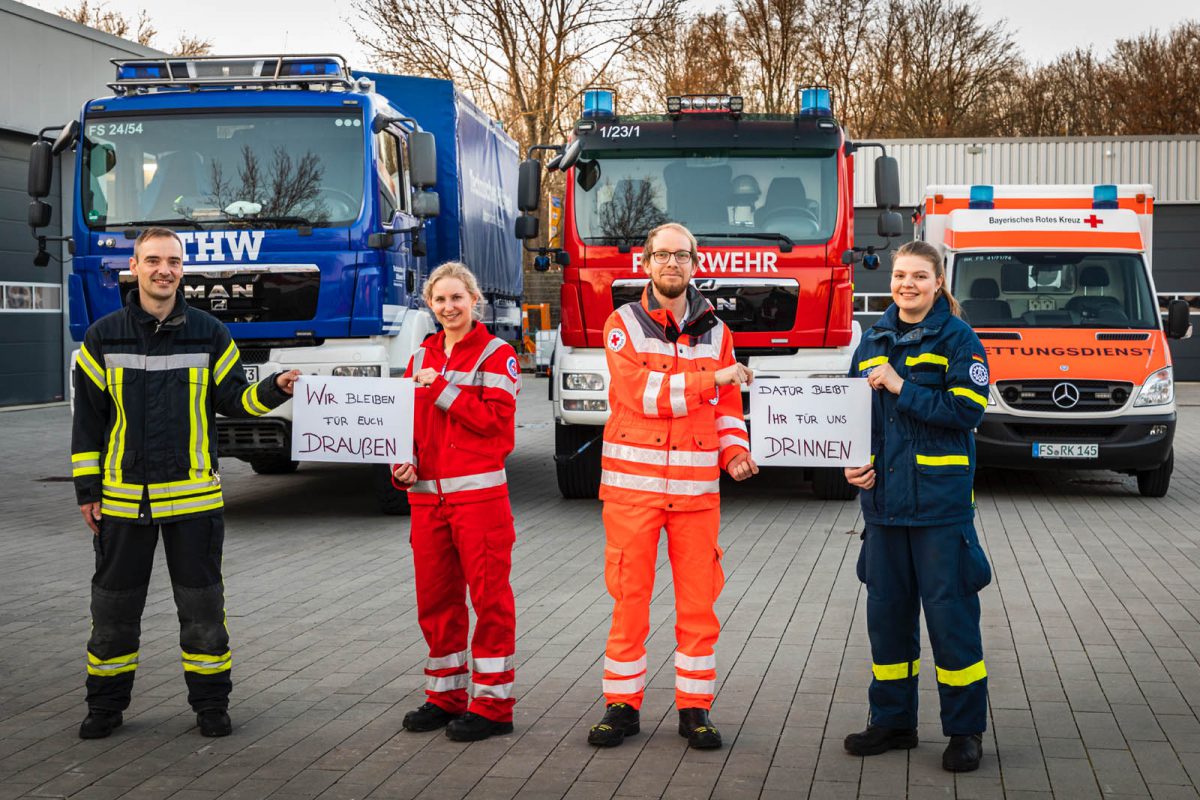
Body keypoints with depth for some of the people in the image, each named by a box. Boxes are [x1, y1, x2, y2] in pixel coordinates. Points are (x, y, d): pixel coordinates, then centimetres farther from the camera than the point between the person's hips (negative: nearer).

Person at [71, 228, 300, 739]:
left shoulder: (210, 334, 4)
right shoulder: (103, 337, 2)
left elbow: (232, 400, 8)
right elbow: (88, 417, 4)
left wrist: (275, 389, -12)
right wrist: (87, 489, 1)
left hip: (193, 495, 0)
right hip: (122, 498, 0)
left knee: (202, 602, 5)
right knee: (114, 604, 8)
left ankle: (210, 702, 17)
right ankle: (105, 704, 22)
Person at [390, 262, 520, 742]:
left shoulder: (496, 354, -2)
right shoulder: (421, 358, 15)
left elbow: (495, 418, -13)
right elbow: (409, 422, 16)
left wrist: (442, 388, -14)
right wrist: (402, 463, -1)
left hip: (479, 492, -6)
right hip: (427, 495, 6)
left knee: (489, 595, -3)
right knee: (435, 597, 11)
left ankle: (492, 705, 2)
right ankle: (445, 697, 23)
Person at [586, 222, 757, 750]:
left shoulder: (715, 331, 11)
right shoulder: (623, 325, 1)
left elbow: (727, 406, 15)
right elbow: (641, 392, -13)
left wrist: (734, 450, -4)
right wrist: (711, 377, -16)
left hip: (697, 486, 2)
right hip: (633, 483, -2)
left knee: (699, 599, 3)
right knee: (629, 598, 2)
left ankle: (694, 707, 14)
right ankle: (623, 705, 13)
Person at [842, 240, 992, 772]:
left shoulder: (958, 339, -4)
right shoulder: (873, 341, 11)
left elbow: (968, 409, -15)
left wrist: (900, 388, -18)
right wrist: (850, 463, -1)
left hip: (940, 502, -5)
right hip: (884, 500, 5)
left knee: (950, 611, -2)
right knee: (887, 610, 11)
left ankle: (965, 729, 9)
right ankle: (893, 720, 24)